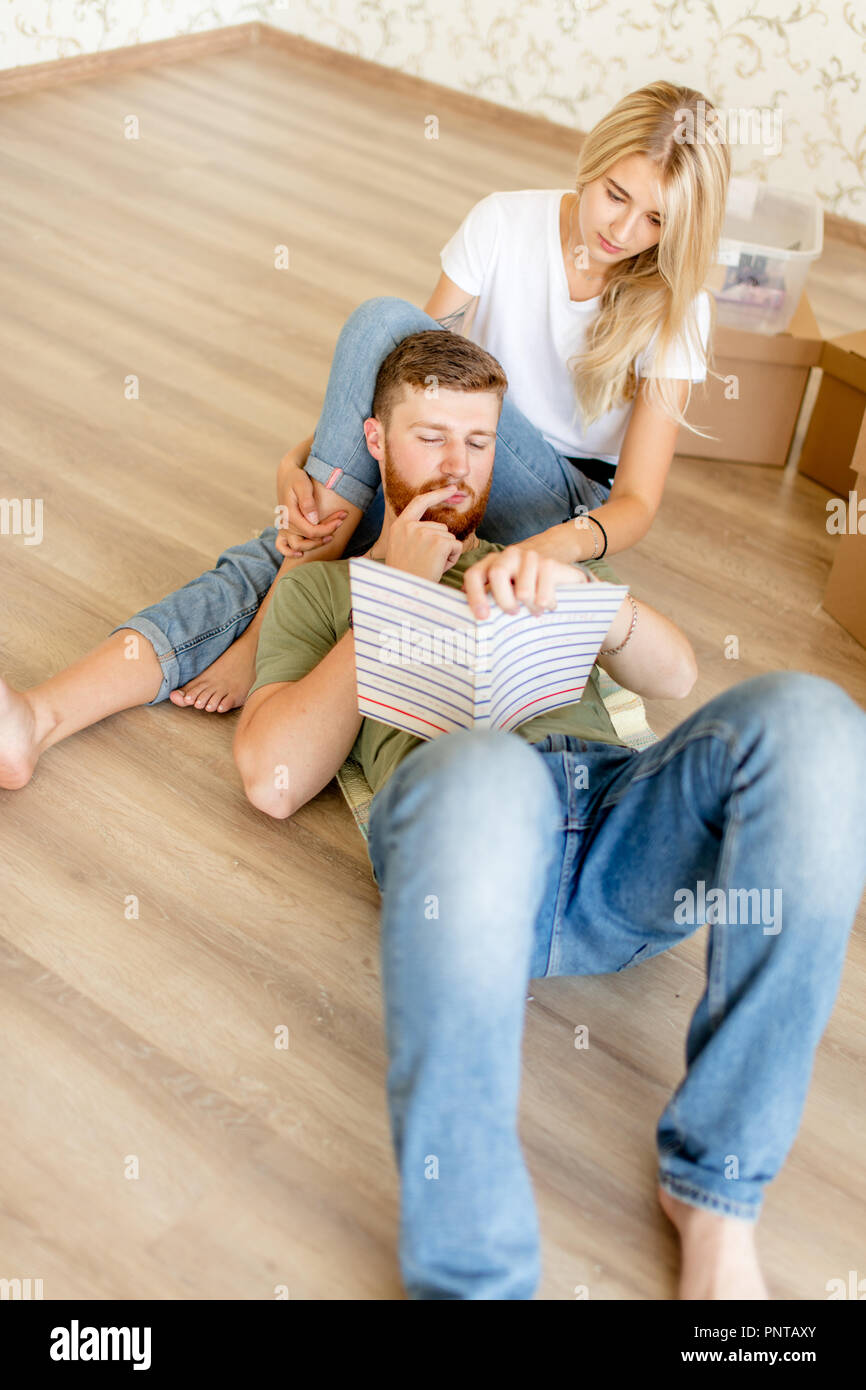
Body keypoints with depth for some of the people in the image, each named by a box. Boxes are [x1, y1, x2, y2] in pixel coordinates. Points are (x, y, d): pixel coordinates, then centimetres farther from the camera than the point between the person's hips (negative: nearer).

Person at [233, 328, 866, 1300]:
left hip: (622, 801, 4)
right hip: (458, 804, -3)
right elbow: (273, 780, 9)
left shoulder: (541, 561, 36)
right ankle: (469, 1276, -32)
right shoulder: (325, 584, 28)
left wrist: (571, 585, -4)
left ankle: (715, 1191, -20)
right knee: (483, 772, -42)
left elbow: (673, 675, 17)